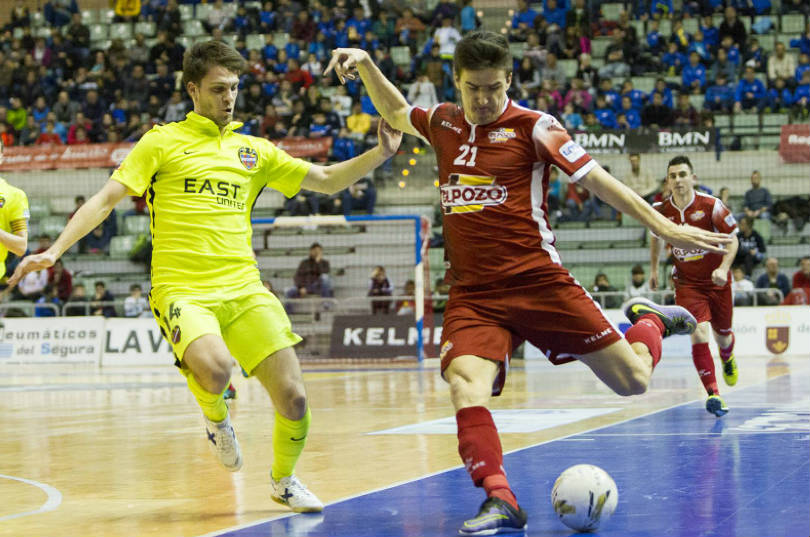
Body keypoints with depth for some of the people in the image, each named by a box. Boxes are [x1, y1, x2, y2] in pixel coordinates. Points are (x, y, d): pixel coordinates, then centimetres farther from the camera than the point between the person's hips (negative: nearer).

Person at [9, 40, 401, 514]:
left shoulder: (253, 150, 16)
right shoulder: (163, 142, 5)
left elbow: (326, 180, 19)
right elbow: (106, 199, 2)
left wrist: (381, 153, 3)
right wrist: (53, 252, -9)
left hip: (244, 289, 4)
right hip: (182, 290, -4)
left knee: (293, 398, -7)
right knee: (214, 368, -34)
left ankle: (284, 479, 23)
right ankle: (215, 415, 4)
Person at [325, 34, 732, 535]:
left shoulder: (534, 127, -3)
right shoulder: (444, 123, 11)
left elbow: (596, 179, -4)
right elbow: (396, 111, 31)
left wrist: (664, 226, -8)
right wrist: (365, 65, 16)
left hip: (538, 281, -3)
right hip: (472, 293, 3)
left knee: (632, 380, 0)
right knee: (466, 385, -27)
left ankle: (649, 322, 34)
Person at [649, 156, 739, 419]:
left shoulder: (711, 205, -16)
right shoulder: (661, 210, -8)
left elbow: (732, 239, -8)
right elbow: (656, 236, 15)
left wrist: (723, 268, -23)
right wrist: (653, 269, 21)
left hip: (716, 281, 0)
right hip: (687, 283, 0)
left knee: (722, 335, 15)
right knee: (699, 334, -20)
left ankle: (728, 358, 53)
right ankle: (712, 393, -19)